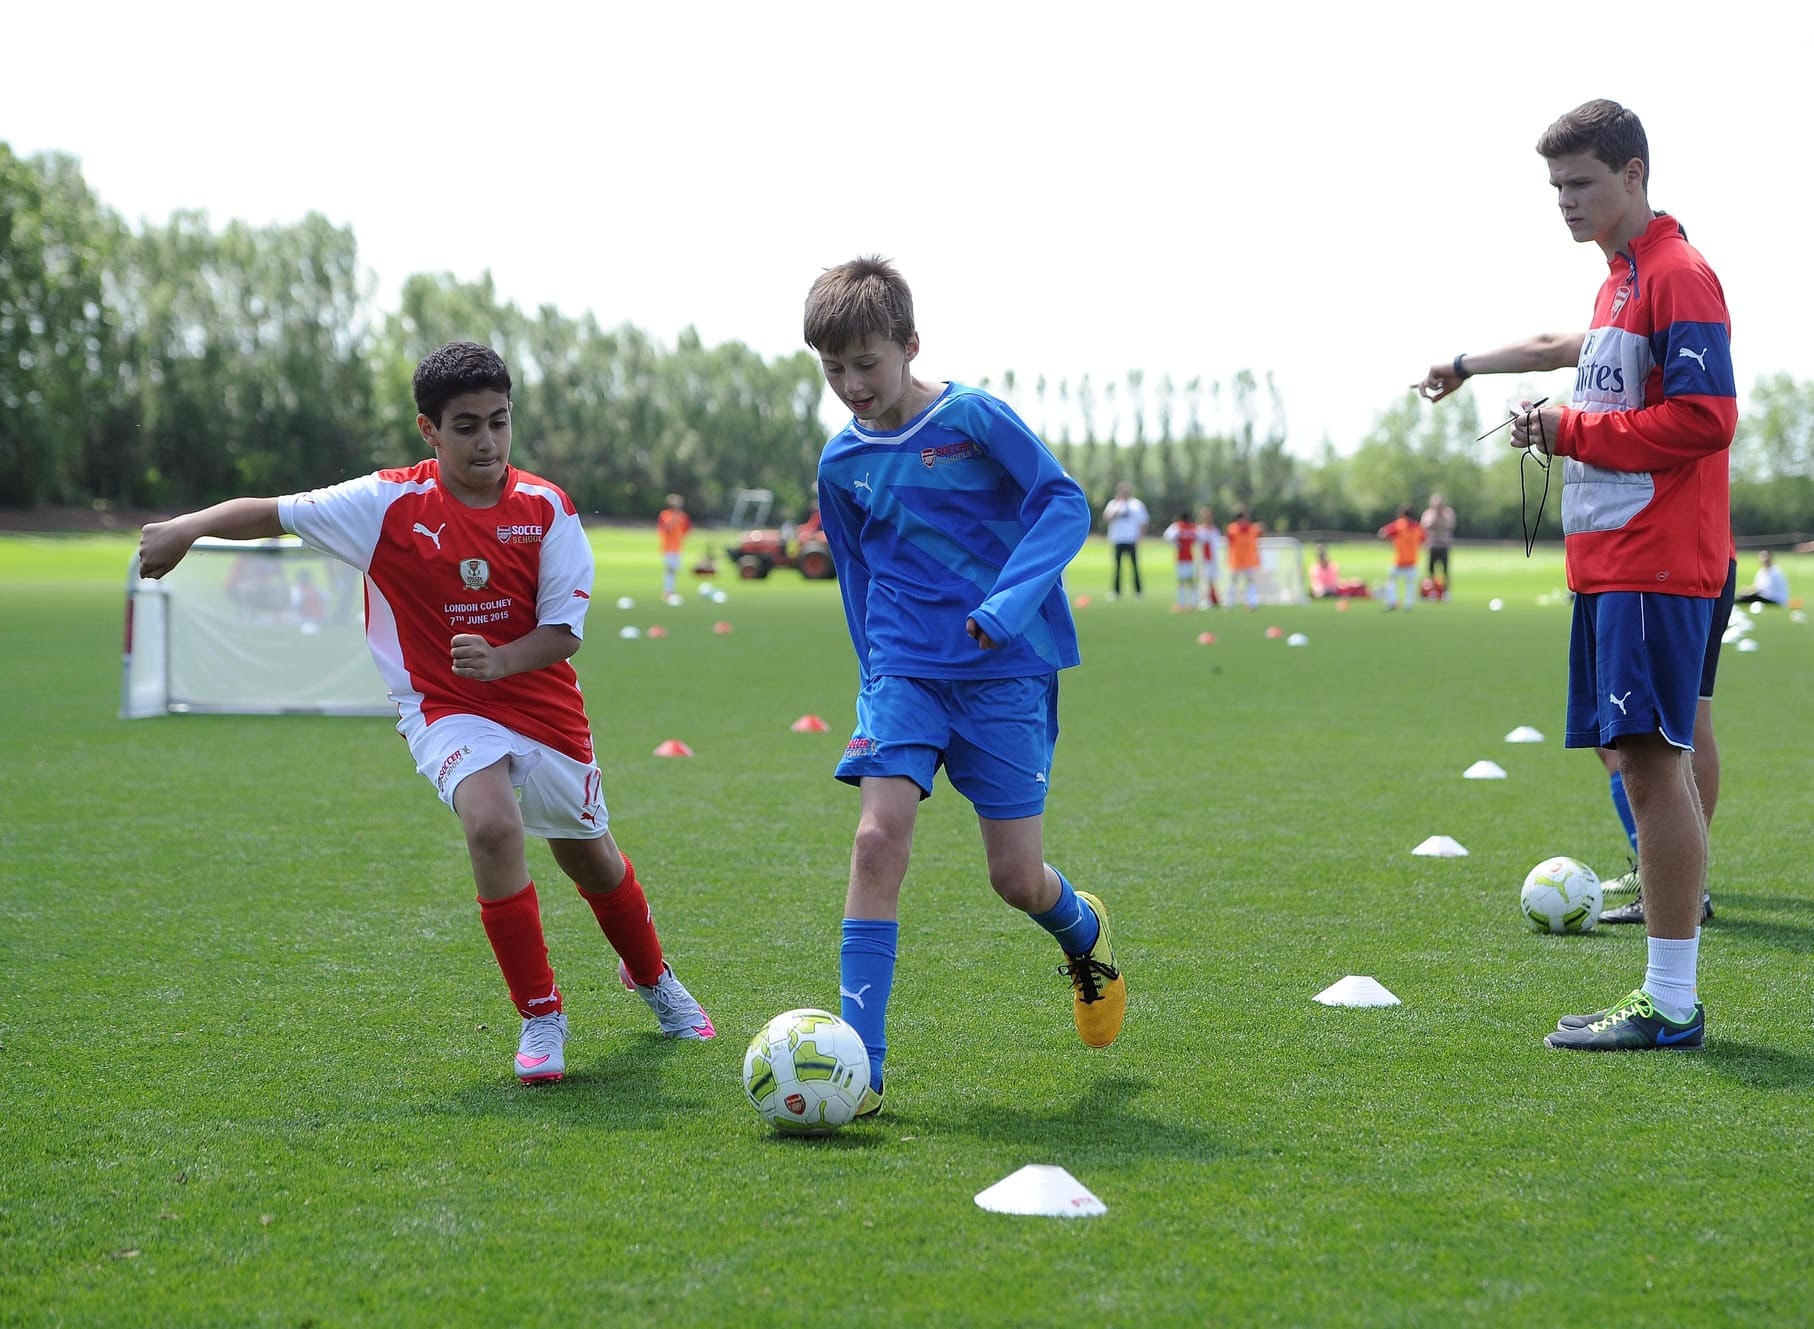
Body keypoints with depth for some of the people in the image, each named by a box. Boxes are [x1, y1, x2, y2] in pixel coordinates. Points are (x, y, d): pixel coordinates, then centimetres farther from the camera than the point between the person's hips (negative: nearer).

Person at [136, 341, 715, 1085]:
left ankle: (653, 980, 50)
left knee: (591, 859, 18)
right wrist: (192, 525, -30)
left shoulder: (545, 509, -8)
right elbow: (279, 513, -14)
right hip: (446, 709, -2)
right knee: (493, 825, -31)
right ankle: (540, 1017, -16)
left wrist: (498, 661, -26)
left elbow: (565, 631, -8)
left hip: (543, 708, 3)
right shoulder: (392, 504, -12)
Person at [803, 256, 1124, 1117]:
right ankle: (859, 1067, -16)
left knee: (1017, 877, -2)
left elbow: (1064, 504, -8)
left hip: (1004, 670, -3)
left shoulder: (972, 418, -7)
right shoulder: (841, 463, 6)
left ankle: (1085, 933, 37)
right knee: (878, 840, -17)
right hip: (903, 671, 3)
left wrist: (1008, 602, -21)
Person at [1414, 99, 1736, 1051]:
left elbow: (1704, 417, -18)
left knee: (1649, 760, -11)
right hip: (1610, 562, 10)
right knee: (1642, 762, 9)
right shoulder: (1619, 282, 20)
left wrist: (1575, 431, -12)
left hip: (1653, 567, -10)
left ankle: (1671, 1006, -9)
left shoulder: (1678, 276, -10)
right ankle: (1667, 996, 14)